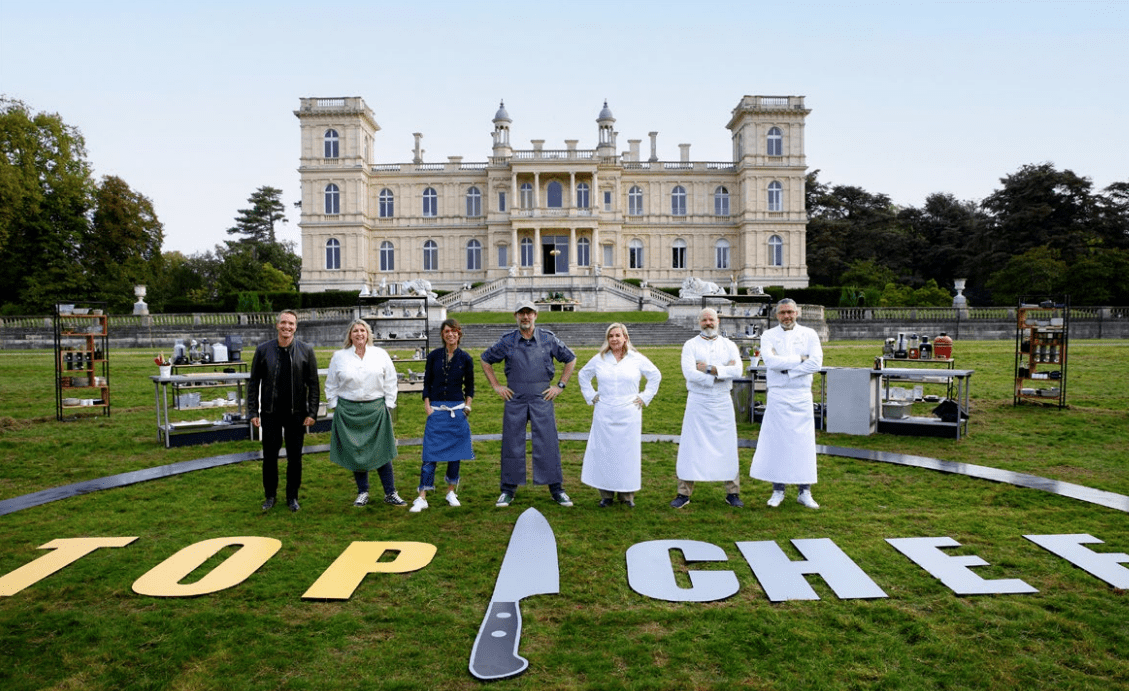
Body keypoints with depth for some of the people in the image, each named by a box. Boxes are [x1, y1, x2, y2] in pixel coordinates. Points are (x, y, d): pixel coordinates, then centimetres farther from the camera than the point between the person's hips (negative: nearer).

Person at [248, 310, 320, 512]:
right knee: (269, 455, 8)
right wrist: (253, 412, 0)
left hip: (296, 413, 0)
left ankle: (292, 497, 22)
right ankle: (270, 495, 25)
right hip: (270, 413, 1)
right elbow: (253, 383, 5)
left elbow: (313, 385, 1)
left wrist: (312, 413, -4)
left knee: (295, 457, 7)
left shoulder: (306, 351, -1)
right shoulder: (263, 350, 1)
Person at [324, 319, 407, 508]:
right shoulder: (339, 356, 5)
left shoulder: (380, 354, 5)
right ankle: (362, 493, 19)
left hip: (376, 409, 0)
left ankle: (390, 493, 9)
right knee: (355, 452, 5)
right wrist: (335, 406, 5)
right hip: (348, 411, 1)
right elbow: (331, 385, 11)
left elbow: (390, 381, 7)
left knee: (381, 451, 0)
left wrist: (388, 405, 2)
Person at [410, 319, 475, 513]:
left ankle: (451, 492, 22)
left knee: (455, 452, 6)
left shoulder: (465, 358, 3)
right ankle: (422, 498, -1)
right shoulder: (434, 356, 2)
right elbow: (427, 383, 6)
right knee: (430, 453, -4)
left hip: (457, 410, 1)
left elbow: (469, 386, 12)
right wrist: (427, 406, -2)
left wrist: (467, 406, 2)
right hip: (436, 410, -1)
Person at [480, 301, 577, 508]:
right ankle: (508, 489, 16)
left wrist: (560, 385, 6)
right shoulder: (507, 341, 2)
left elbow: (570, 360, 12)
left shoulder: (548, 339, 2)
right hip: (514, 399, 1)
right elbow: (486, 360, 16)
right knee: (511, 443, 4)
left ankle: (556, 489, 10)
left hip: (542, 398, -1)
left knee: (548, 443, -1)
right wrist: (496, 386, 9)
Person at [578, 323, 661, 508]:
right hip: (604, 415, 1)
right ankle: (606, 494, 9)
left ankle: (627, 494, 13)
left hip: (629, 415, -1)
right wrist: (591, 396, 12)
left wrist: (645, 397, 8)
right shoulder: (599, 359, 6)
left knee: (627, 451, 2)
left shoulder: (637, 359, 3)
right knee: (604, 451, 0)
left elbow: (655, 375, 14)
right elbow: (583, 375, 20)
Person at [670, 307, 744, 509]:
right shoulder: (691, 345, 2)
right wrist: (722, 372, -12)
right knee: (690, 446, 0)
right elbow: (689, 373, -14)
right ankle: (684, 493, 8)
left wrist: (710, 368, -16)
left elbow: (737, 371, -9)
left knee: (727, 447, 6)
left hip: (722, 402, 2)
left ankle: (732, 493, 16)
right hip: (697, 402, -2)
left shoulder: (729, 345, 8)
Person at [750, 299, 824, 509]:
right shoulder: (768, 336, 4)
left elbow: (816, 363, -9)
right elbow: (770, 361, -14)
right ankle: (778, 490, 12)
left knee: (804, 443, 3)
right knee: (776, 443, 1)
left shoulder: (809, 334, 6)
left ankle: (805, 492, 13)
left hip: (802, 396, 1)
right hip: (777, 395, -1)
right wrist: (799, 358, -11)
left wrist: (784, 369, -12)